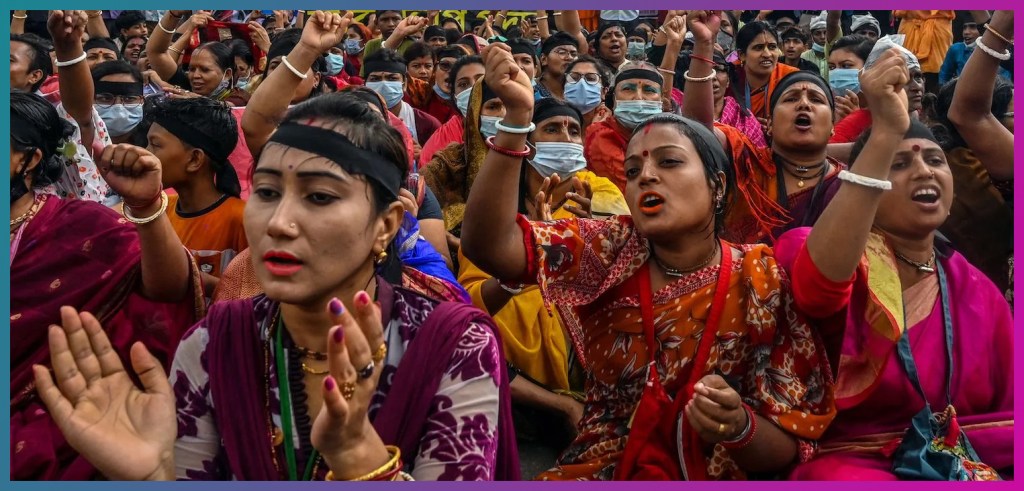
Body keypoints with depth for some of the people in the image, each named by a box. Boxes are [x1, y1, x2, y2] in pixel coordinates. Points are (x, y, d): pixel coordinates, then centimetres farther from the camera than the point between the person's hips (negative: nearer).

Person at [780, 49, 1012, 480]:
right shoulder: (834, 262, -4)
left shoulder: (979, 293, 10)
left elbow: (1009, 414, 14)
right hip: (848, 464, -4)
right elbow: (820, 279, -31)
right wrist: (886, 131, -35)